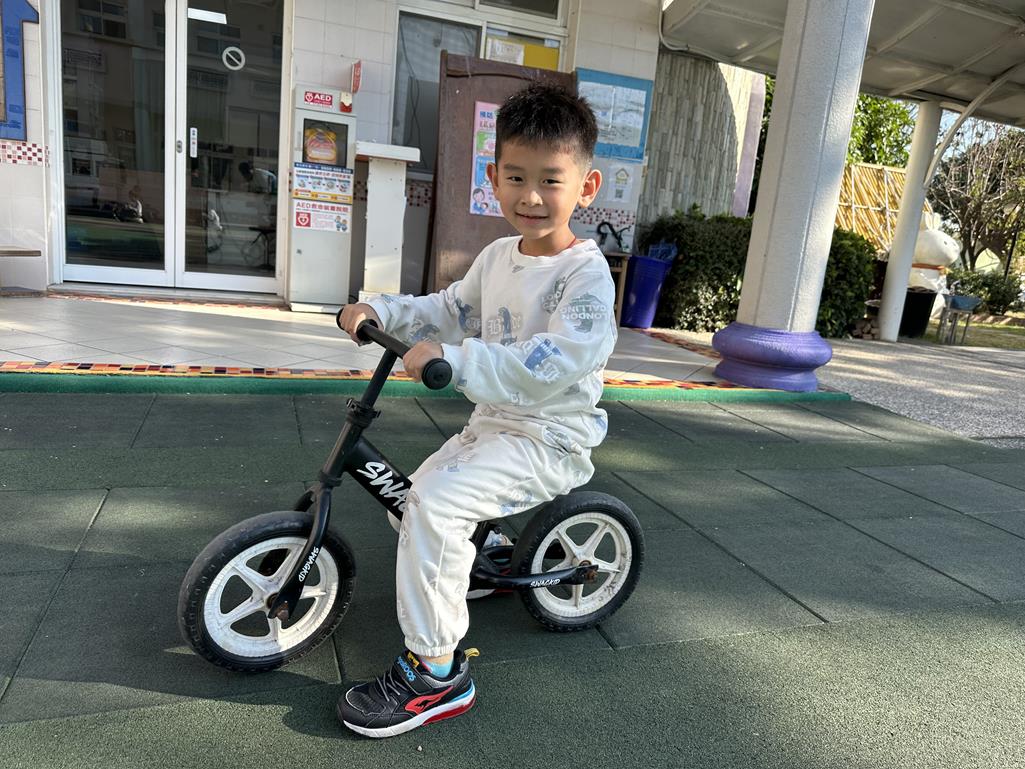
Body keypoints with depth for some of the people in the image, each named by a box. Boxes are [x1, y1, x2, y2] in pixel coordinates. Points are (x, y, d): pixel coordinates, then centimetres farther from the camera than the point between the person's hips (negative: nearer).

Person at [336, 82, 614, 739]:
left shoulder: (585, 273, -18)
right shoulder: (497, 257, 9)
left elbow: (553, 363, -31)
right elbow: (452, 312, 20)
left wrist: (454, 359, -36)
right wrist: (382, 311, 7)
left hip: (550, 440, -9)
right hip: (492, 424, 9)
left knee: (437, 502, -25)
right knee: (414, 500, 12)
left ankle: (435, 669, -11)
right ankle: (486, 558, 40)